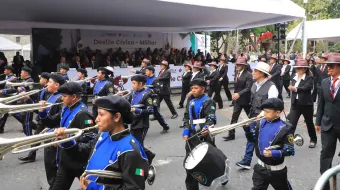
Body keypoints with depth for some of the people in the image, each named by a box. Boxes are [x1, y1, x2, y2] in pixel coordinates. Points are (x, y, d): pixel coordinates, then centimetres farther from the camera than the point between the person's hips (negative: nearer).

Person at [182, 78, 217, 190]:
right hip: (192, 135, 6)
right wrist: (186, 130, 0)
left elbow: (211, 118, -19)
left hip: (204, 136, -6)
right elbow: (186, 117, 15)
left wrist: (207, 128, -39)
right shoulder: (191, 102, 12)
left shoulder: (208, 102, -9)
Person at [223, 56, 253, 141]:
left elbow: (248, 88, -24)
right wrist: (235, 93, 4)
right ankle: (231, 135, 4)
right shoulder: (237, 73, 7)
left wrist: (239, 94, -34)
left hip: (246, 99, -6)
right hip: (237, 99, 6)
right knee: (234, 117, 2)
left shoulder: (248, 74, -15)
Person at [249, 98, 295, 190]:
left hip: (276, 170, -4)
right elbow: (253, 139, 7)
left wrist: (273, 153, -33)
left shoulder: (285, 128, -18)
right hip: (261, 167, 4)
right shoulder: (261, 123, -2)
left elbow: (289, 150, -20)